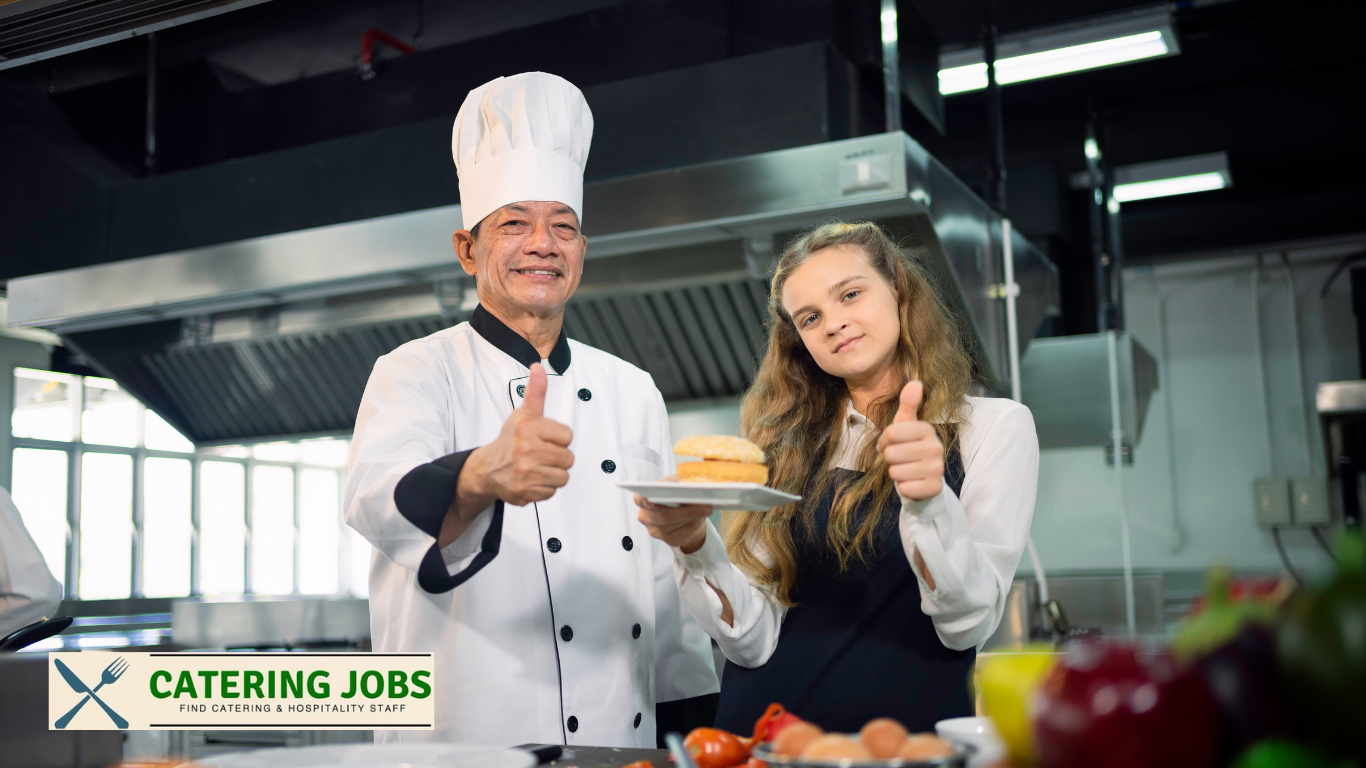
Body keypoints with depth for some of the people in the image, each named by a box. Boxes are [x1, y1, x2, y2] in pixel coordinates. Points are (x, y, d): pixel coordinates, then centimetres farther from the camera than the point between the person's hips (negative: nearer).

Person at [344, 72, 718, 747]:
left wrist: (693, 726, 9)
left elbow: (668, 569, 13)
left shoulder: (634, 393, 11)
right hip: (458, 747, -4)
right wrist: (481, 478, -46)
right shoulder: (417, 372, -5)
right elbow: (378, 499, -25)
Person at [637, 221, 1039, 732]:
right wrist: (695, 545, -13)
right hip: (762, 733, 2)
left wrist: (929, 500, -22)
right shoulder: (789, 445, 10)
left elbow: (967, 626, -6)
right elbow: (755, 642, 3)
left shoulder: (995, 426, 3)